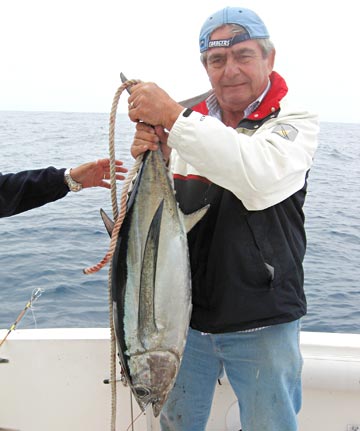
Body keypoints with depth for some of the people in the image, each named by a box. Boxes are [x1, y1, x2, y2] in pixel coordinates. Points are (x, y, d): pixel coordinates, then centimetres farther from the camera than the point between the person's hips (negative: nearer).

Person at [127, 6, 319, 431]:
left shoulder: (295, 122, -7)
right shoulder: (192, 124, 5)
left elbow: (261, 179, -30)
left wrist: (173, 117, -29)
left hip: (262, 324, -3)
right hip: (185, 315, 4)